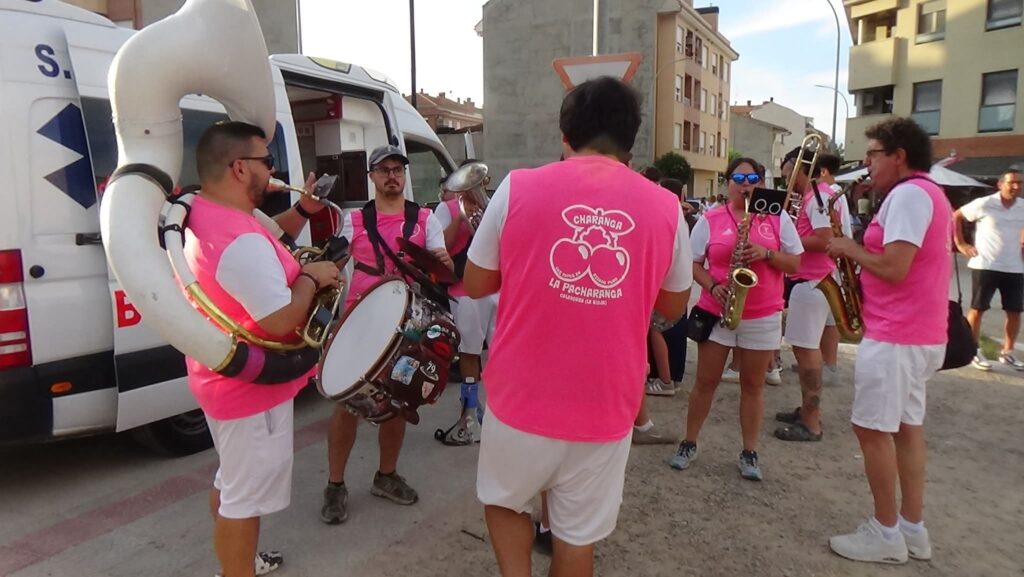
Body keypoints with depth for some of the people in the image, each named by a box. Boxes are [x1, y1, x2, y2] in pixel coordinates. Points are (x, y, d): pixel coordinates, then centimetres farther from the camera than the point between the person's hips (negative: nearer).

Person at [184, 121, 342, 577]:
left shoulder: (200, 214, 3)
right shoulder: (241, 240, -31)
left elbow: (265, 244, 18)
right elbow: (282, 320, -32)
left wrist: (303, 211, 4)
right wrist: (311, 276, -16)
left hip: (223, 379, 11)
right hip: (251, 388, -11)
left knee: (231, 481, 27)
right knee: (246, 496, 6)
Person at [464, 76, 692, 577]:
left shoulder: (518, 187, -9)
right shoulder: (666, 208, -4)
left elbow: (475, 285, 1)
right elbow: (674, 307, 9)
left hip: (521, 396, -1)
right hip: (605, 407, 1)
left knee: (503, 499, 27)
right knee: (578, 534, 19)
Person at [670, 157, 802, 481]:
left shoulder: (778, 218, 4)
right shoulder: (710, 219, 1)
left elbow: (795, 264, 2)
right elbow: (694, 263, 1)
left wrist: (766, 253, -16)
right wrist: (713, 287, -16)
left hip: (763, 316, 1)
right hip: (717, 311, -1)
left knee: (753, 385, 8)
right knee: (705, 382, 6)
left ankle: (749, 453, 19)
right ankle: (689, 444, 20)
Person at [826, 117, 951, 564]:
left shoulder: (908, 194, -17)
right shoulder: (929, 194, 17)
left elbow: (893, 267, -24)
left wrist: (848, 248, -10)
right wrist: (858, 249, 9)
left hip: (894, 337, -11)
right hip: (920, 334, 11)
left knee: (872, 429, -1)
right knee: (906, 426, 15)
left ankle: (886, 534, 9)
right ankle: (912, 528, 23)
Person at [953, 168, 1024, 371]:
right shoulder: (984, 204, -9)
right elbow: (956, 217, -1)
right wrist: (961, 244, -4)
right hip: (985, 266, -4)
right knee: (978, 309, 2)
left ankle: (1007, 352, 22)